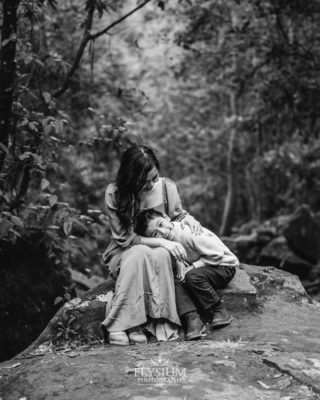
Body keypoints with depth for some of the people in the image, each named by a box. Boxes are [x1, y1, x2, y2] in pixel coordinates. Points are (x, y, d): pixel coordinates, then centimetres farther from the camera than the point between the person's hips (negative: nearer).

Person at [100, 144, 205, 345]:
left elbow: (177, 214, 13)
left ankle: (162, 321, -39)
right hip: (125, 253, -2)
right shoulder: (115, 194, -15)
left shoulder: (167, 186, -6)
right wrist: (161, 242, -26)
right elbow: (125, 237, -15)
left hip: (161, 251, 2)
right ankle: (123, 325, -40)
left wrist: (188, 218, -12)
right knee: (140, 253, -38)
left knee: (161, 256, -34)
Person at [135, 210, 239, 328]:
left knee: (193, 276, -31)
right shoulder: (169, 239, -8)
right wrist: (179, 262, -18)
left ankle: (220, 313, -18)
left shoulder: (188, 233, -28)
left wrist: (191, 267, -22)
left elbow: (217, 255, -23)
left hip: (225, 266, -7)